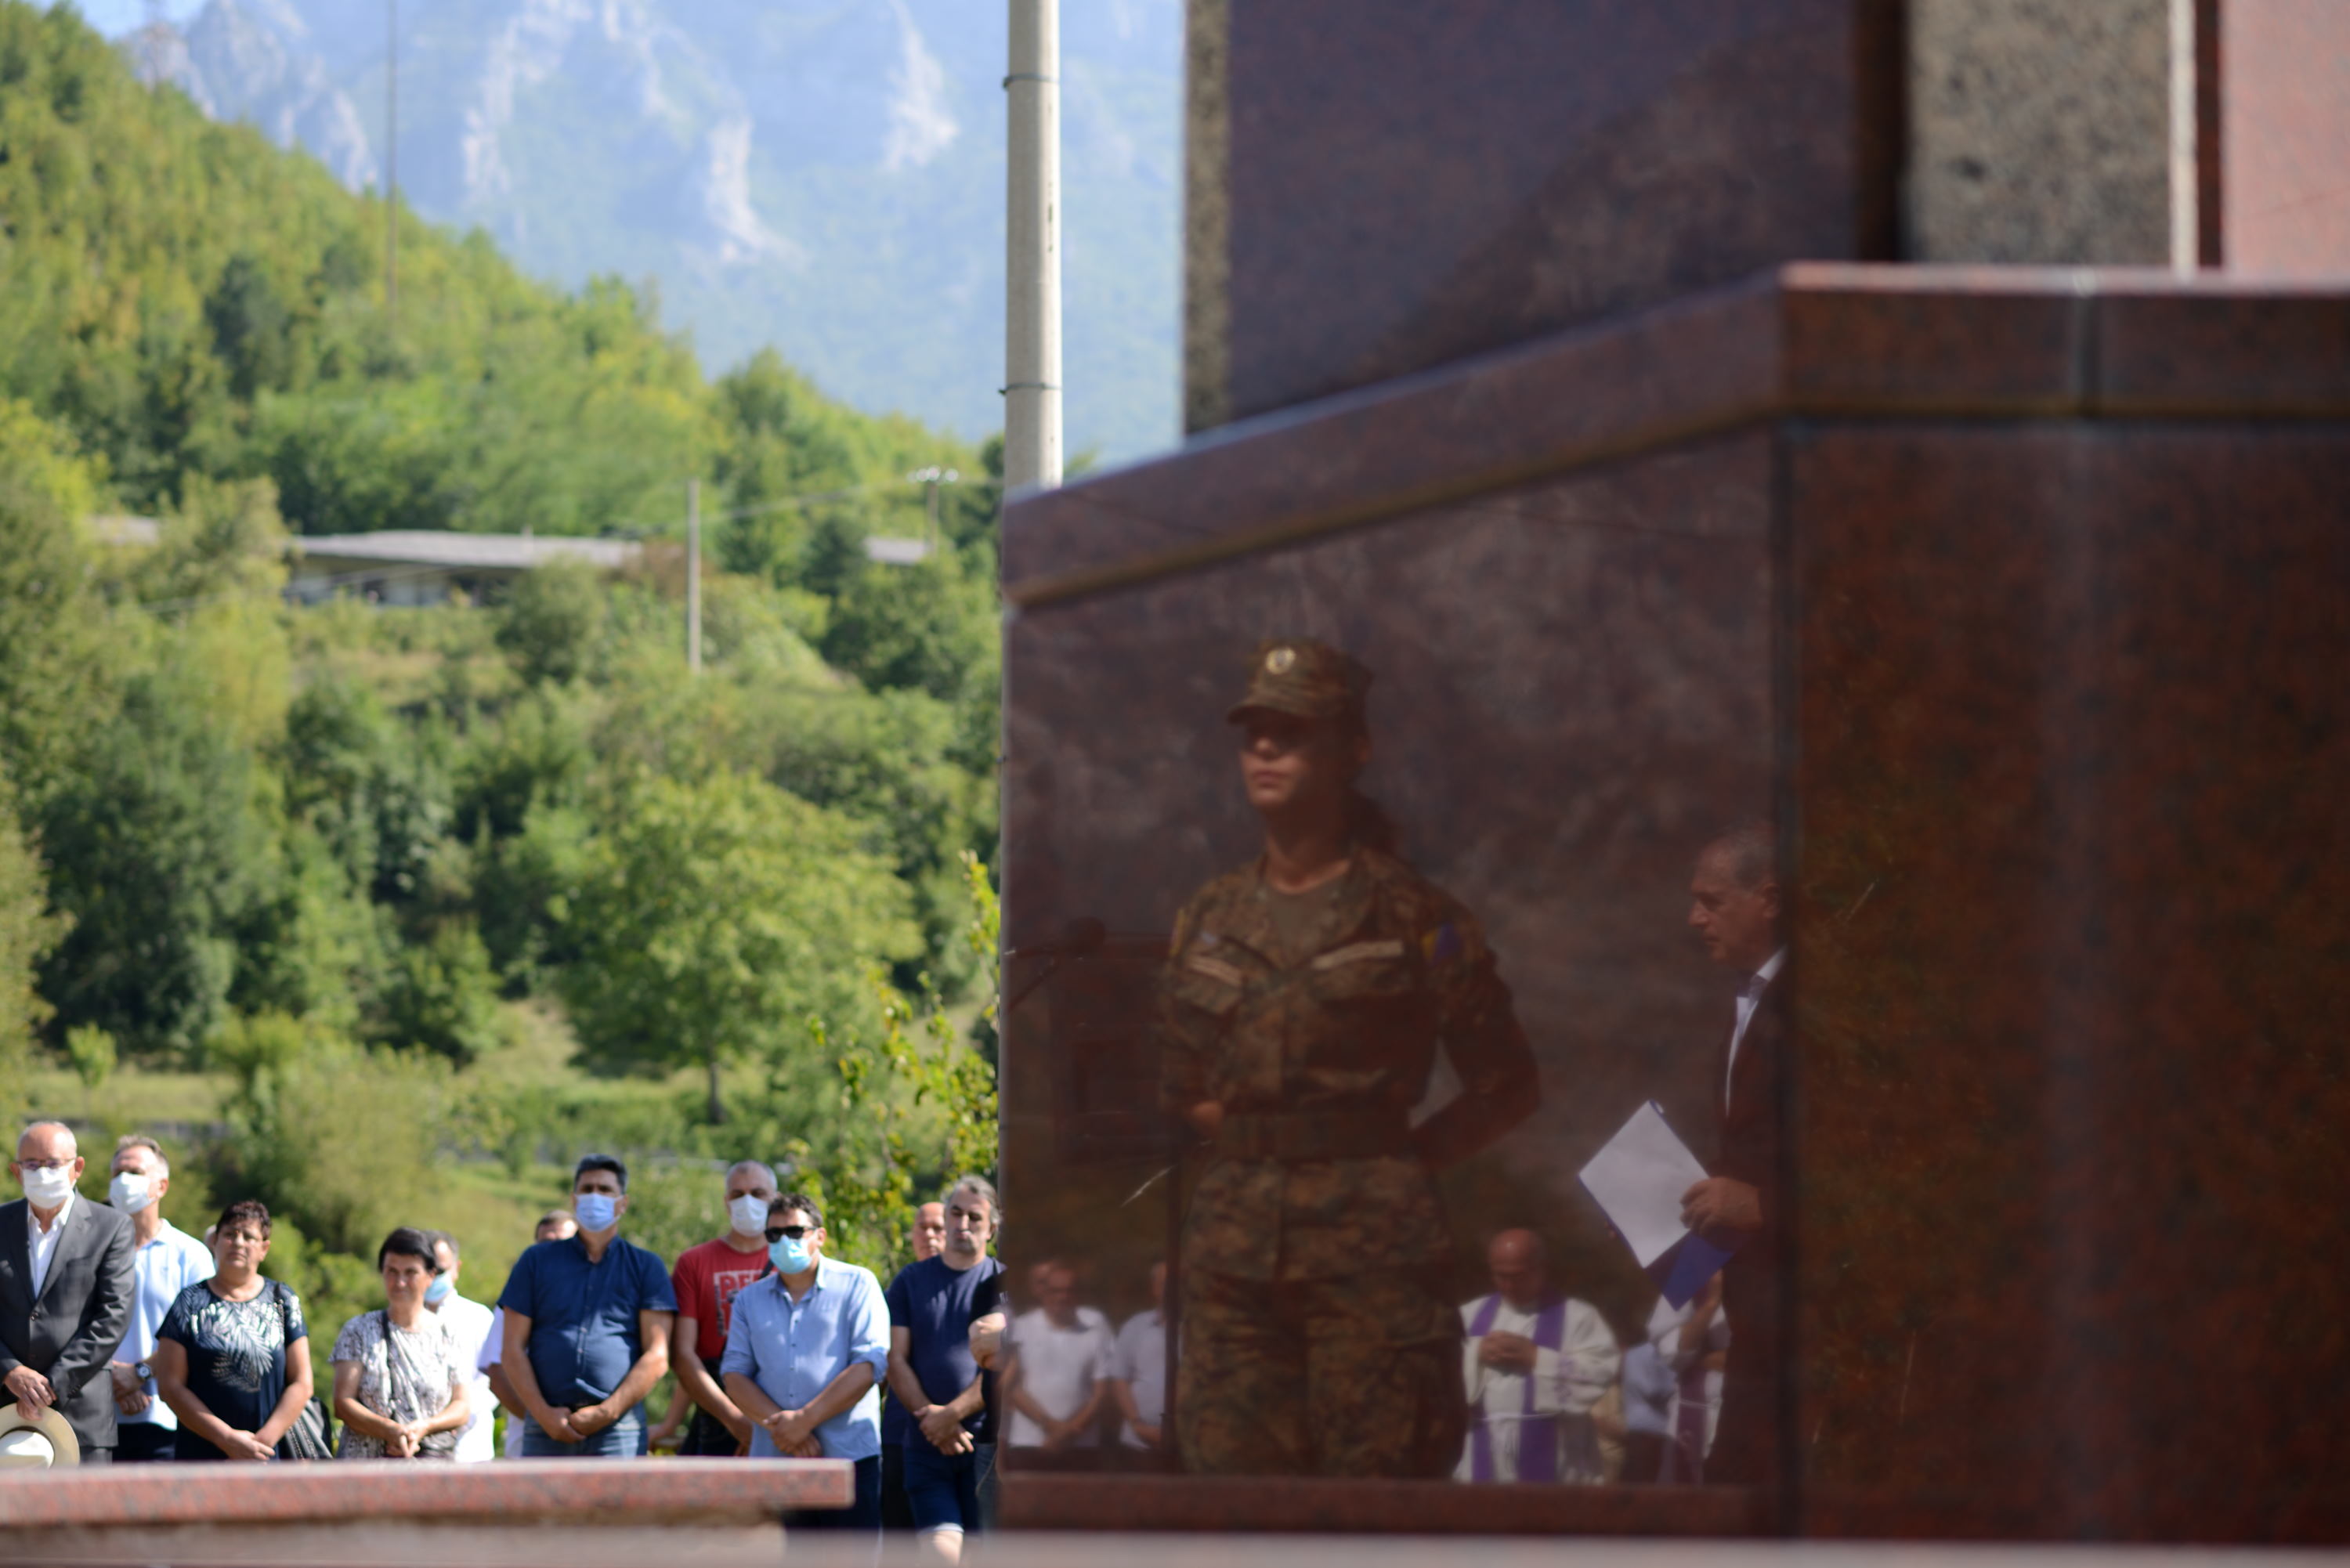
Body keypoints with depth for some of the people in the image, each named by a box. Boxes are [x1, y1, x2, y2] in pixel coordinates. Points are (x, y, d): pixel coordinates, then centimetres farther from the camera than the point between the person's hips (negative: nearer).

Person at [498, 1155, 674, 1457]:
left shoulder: (645, 1268, 12)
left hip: (618, 1431, -1)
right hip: (546, 1430, 2)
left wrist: (607, 1413, -8)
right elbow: (513, 1350, 10)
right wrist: (543, 1414, -4)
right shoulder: (537, 1262, 16)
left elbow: (657, 1357, 3)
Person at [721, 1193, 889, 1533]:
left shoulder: (857, 1285, 4)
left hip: (848, 1455, -4)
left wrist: (805, 1419, -13)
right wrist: (778, 1423, -10)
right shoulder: (750, 1300, 16)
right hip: (772, 1463, 4)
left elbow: (870, 1364, -6)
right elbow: (735, 1373, 9)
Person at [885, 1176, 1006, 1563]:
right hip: (927, 1445, 1)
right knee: (940, 1550, -12)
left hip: (986, 1443, -1)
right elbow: (896, 1360, 6)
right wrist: (932, 1421, -8)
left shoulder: (1003, 1284, 4)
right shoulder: (911, 1281, 11)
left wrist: (952, 1414, -13)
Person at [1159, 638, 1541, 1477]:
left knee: (1373, 1472, -7)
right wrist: (1257, 1145, 11)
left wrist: (1403, 1160, 0)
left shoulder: (1411, 917, 0)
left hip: (1368, 1235, -4)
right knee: (1228, 1463, 0)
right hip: (1232, 1239, 5)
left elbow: (1508, 1086, 6)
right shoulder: (1209, 920, 14)